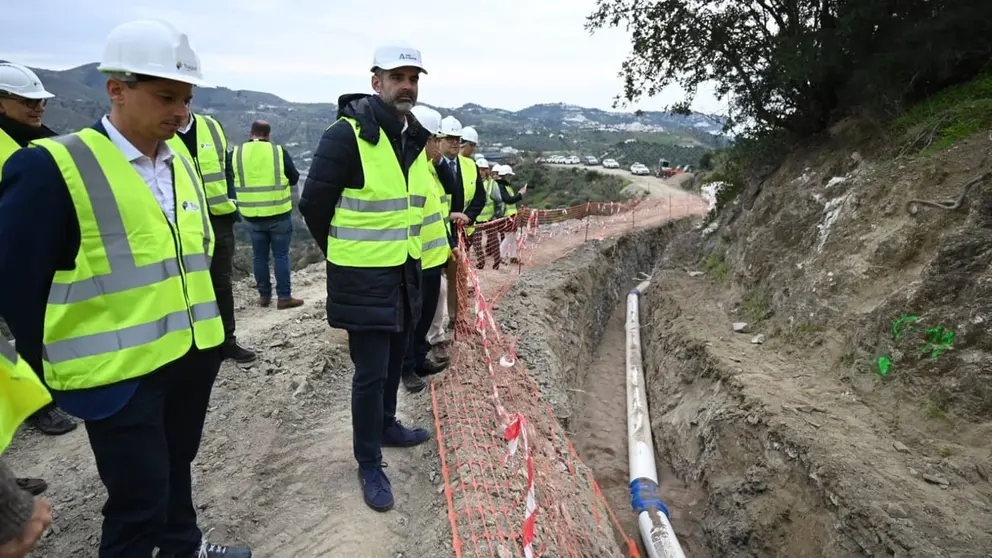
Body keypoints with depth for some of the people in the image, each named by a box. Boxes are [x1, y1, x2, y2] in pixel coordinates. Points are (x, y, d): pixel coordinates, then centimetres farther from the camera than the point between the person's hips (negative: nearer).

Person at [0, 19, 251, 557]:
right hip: (120, 372, -6)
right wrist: (53, 372, -5)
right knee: (138, 500, 6)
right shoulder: (51, 167, -16)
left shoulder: (181, 165, 7)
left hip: (192, 355, 7)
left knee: (177, 466, 24)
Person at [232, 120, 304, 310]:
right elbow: (294, 178, 1)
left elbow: (231, 180, 8)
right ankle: (284, 297, 4)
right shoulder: (279, 151, -7)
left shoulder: (236, 153, -1)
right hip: (279, 214, -2)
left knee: (259, 256, 12)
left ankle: (264, 295, 18)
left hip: (252, 216, 2)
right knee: (281, 255, 3)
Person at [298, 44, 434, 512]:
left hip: (405, 272, 7)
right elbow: (313, 205, -12)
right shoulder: (347, 135, -17)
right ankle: (369, 464, 17)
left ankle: (386, 426, 43)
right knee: (370, 372, 0)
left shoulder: (415, 139, 8)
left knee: (394, 362, 21)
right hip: (364, 279, -7)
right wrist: (347, 252, 0)